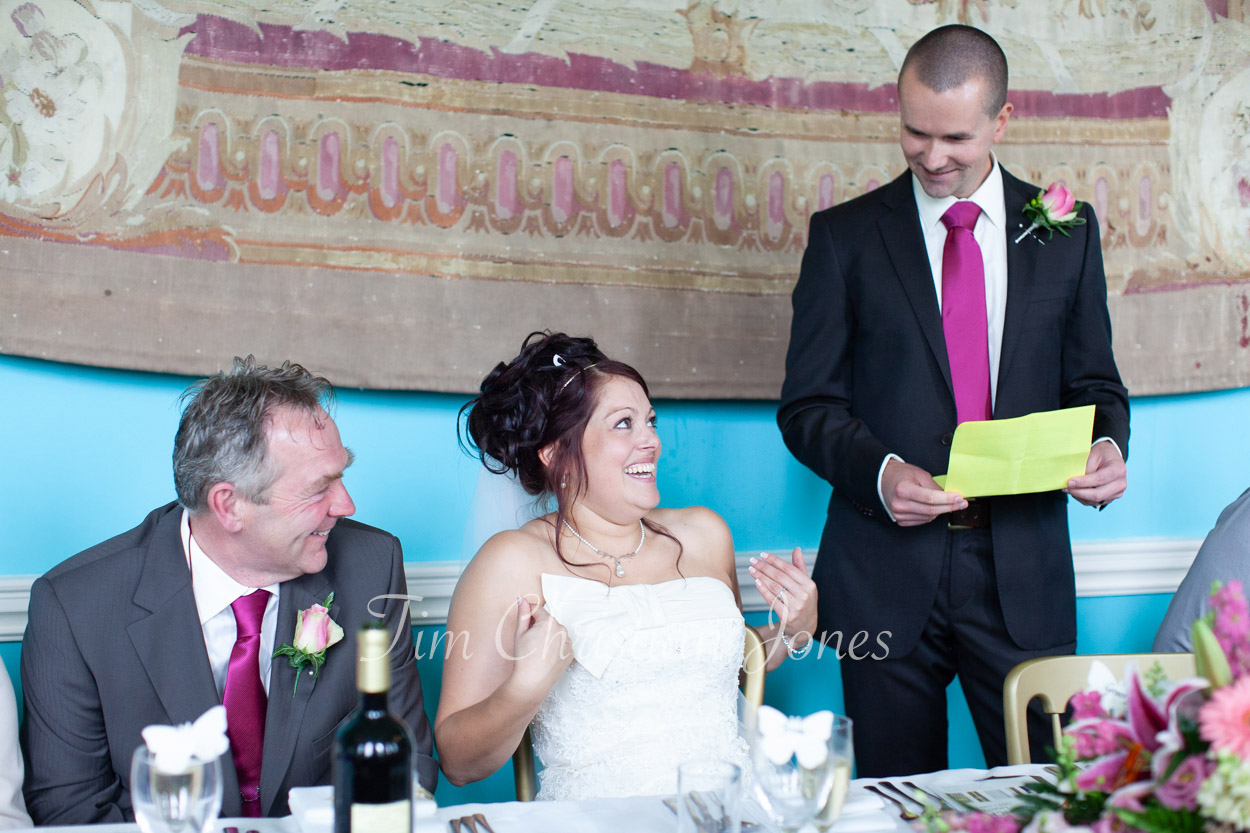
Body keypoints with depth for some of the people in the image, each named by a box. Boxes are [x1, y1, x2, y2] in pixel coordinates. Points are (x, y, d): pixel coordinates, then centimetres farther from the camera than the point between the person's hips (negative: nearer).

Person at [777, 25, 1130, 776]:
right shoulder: (844, 236, 2)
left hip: (1024, 571, 1)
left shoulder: (1067, 231, 8)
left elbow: (1094, 383, 13)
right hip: (887, 572, -1)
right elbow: (807, 405, 1)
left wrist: (1107, 446, -9)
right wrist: (879, 473, -17)